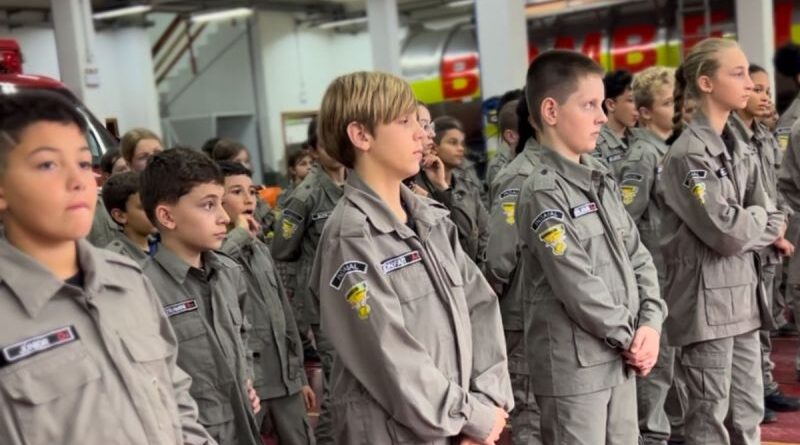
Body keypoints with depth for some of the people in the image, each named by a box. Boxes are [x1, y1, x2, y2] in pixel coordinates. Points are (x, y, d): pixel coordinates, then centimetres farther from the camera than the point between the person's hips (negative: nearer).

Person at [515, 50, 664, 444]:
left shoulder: (601, 180, 10)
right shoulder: (543, 192, -16)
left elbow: (637, 257, 10)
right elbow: (577, 285, -20)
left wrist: (650, 324, -3)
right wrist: (629, 338, -10)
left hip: (621, 356, 8)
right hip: (574, 364, -8)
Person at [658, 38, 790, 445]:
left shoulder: (739, 149, 10)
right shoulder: (687, 154, -16)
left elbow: (765, 214, 9)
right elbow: (726, 231, -21)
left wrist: (764, 230, -12)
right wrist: (767, 225, -4)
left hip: (742, 295, 8)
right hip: (707, 297, -8)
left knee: (748, 411, 16)